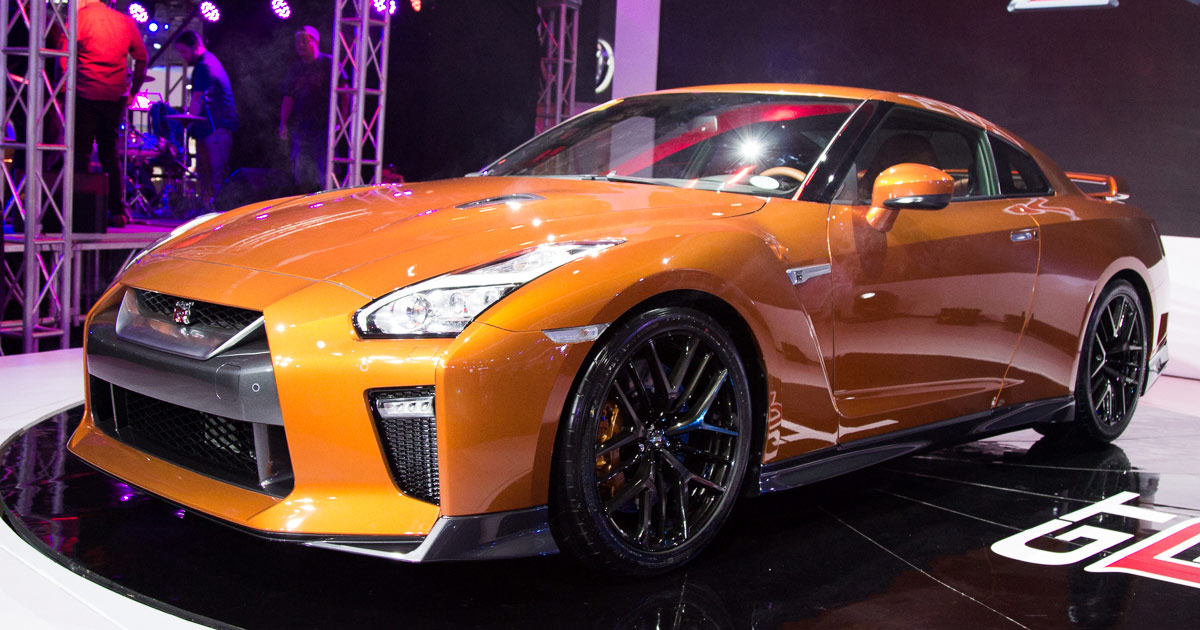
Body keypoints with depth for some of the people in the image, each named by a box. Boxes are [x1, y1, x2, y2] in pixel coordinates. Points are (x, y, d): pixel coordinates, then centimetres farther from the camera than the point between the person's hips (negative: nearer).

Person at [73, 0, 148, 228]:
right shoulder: (125, 21, 10)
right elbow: (141, 58, 14)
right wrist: (133, 91, 18)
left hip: (86, 95, -4)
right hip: (116, 97, 5)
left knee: (81, 152, 1)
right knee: (109, 151, 13)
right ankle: (117, 211, 11)